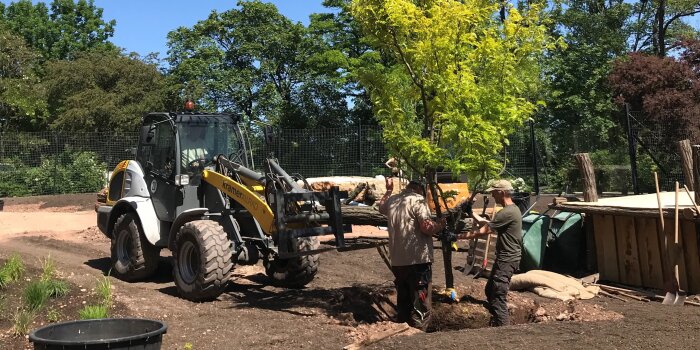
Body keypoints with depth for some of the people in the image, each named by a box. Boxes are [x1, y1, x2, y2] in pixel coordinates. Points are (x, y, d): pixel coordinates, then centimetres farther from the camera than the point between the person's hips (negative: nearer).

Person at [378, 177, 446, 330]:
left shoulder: (391, 201, 12)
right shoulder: (418, 200, -8)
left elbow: (381, 206, 36)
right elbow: (427, 227, -19)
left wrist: (388, 190, 46)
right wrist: (440, 225, -1)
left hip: (397, 261, 7)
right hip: (417, 260, -7)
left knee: (403, 302, 19)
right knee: (420, 307, -3)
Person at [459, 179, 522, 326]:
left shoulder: (507, 212, -20)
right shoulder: (512, 209, 13)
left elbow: (484, 231, -19)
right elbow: (489, 224, 16)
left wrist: (461, 237, -13)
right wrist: (474, 214, 16)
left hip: (507, 260, -11)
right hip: (505, 258, 11)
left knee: (498, 296, -9)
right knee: (490, 291, 19)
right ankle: (496, 322, 29)